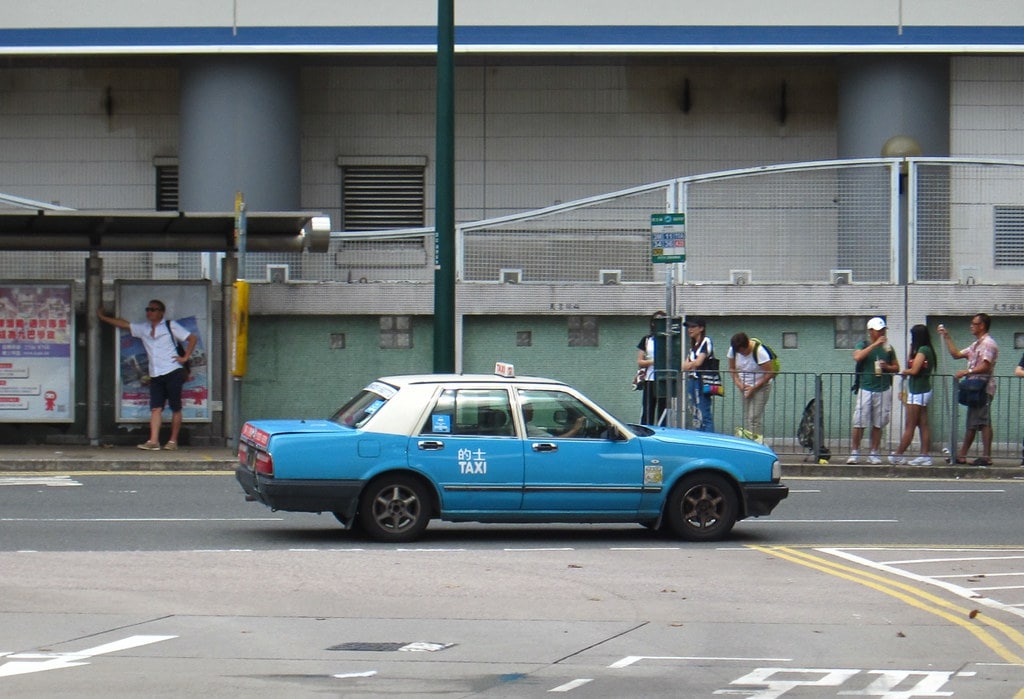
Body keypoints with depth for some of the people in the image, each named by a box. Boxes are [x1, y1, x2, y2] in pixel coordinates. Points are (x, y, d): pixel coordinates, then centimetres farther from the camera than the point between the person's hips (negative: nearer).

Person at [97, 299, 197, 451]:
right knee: (155, 408, -6)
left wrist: (185, 357, -6)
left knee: (175, 408, 0)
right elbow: (124, 324, 22)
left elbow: (192, 338, 1)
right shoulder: (143, 328, 15)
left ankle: (173, 441, 4)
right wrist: (103, 317, 24)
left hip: (173, 373, -5)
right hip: (155, 376, 5)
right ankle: (153, 441, -14)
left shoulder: (170, 326, 1)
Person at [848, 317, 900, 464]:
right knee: (859, 423, -7)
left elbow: (896, 368, 17)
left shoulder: (888, 347, 12)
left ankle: (874, 453, 11)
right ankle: (855, 453, -1)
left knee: (878, 424, 4)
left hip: (884, 390, 3)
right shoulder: (863, 345, 2)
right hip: (865, 389, -3)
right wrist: (875, 344, -22)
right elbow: (857, 357, -20)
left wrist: (887, 367, -5)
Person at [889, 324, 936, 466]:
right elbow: (912, 366, 13)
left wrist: (904, 372, -2)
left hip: (918, 393, -10)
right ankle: (925, 455, 6)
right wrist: (911, 350, 9)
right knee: (923, 425, 7)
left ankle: (898, 455, 0)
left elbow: (914, 370, -21)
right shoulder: (927, 350, 14)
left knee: (909, 427, -5)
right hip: (923, 391, 10)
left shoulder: (922, 350, -14)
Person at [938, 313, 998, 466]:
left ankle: (986, 456, -13)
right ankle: (961, 455, 14)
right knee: (971, 423, 11)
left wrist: (966, 372, -19)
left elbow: (985, 367, -19)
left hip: (984, 388, -10)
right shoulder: (976, 345, 22)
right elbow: (956, 354, 26)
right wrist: (947, 338, 23)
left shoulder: (988, 344, -9)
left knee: (984, 423, -11)